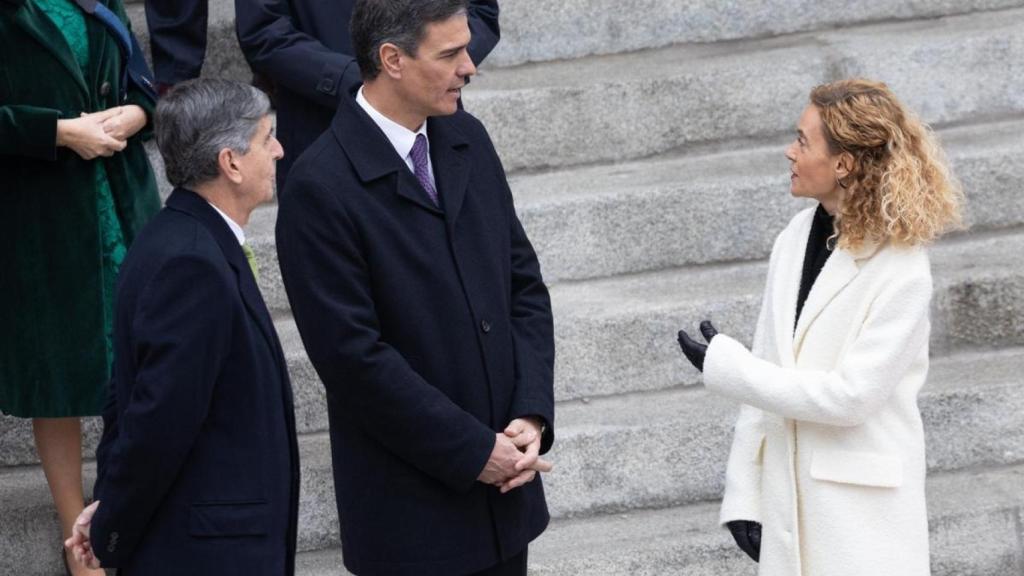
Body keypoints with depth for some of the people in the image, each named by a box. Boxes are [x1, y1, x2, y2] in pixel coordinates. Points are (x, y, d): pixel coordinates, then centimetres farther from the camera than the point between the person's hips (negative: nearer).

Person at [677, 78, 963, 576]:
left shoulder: (901, 270, -13)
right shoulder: (795, 239, 5)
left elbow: (849, 395, -18)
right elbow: (766, 376, 7)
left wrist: (725, 366, -13)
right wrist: (744, 493, 4)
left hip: (862, 509, -5)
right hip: (786, 496, 6)